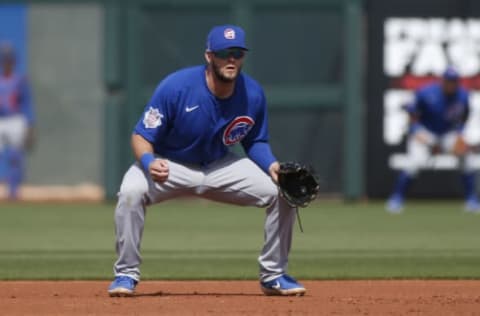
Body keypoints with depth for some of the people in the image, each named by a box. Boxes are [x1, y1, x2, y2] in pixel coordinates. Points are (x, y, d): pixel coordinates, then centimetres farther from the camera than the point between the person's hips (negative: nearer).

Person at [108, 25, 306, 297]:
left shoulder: (253, 95, -14)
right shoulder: (175, 87, -26)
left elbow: (255, 141, 3)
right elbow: (142, 136, -20)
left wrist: (271, 165, -19)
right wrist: (148, 162, -42)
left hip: (220, 167, 4)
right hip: (170, 165, -3)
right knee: (132, 190, -35)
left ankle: (274, 276, 6)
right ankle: (126, 275, -17)